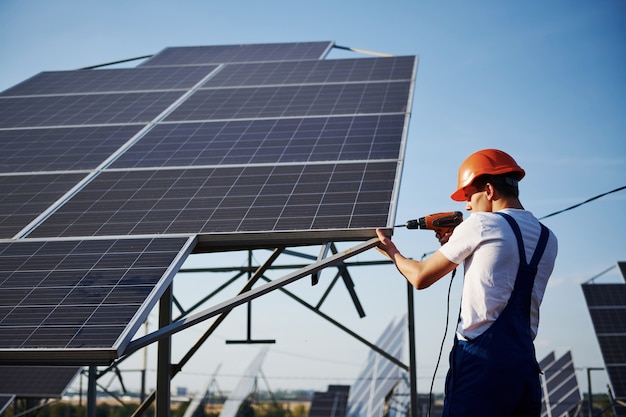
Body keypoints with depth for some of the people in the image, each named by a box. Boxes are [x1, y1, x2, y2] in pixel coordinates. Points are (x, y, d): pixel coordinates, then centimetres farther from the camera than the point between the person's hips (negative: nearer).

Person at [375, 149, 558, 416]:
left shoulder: (481, 224, -3)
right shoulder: (548, 240, 15)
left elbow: (421, 278, 4)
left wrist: (393, 254, 23)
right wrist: (458, 247, 23)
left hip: (480, 361, -7)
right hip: (526, 368, 7)